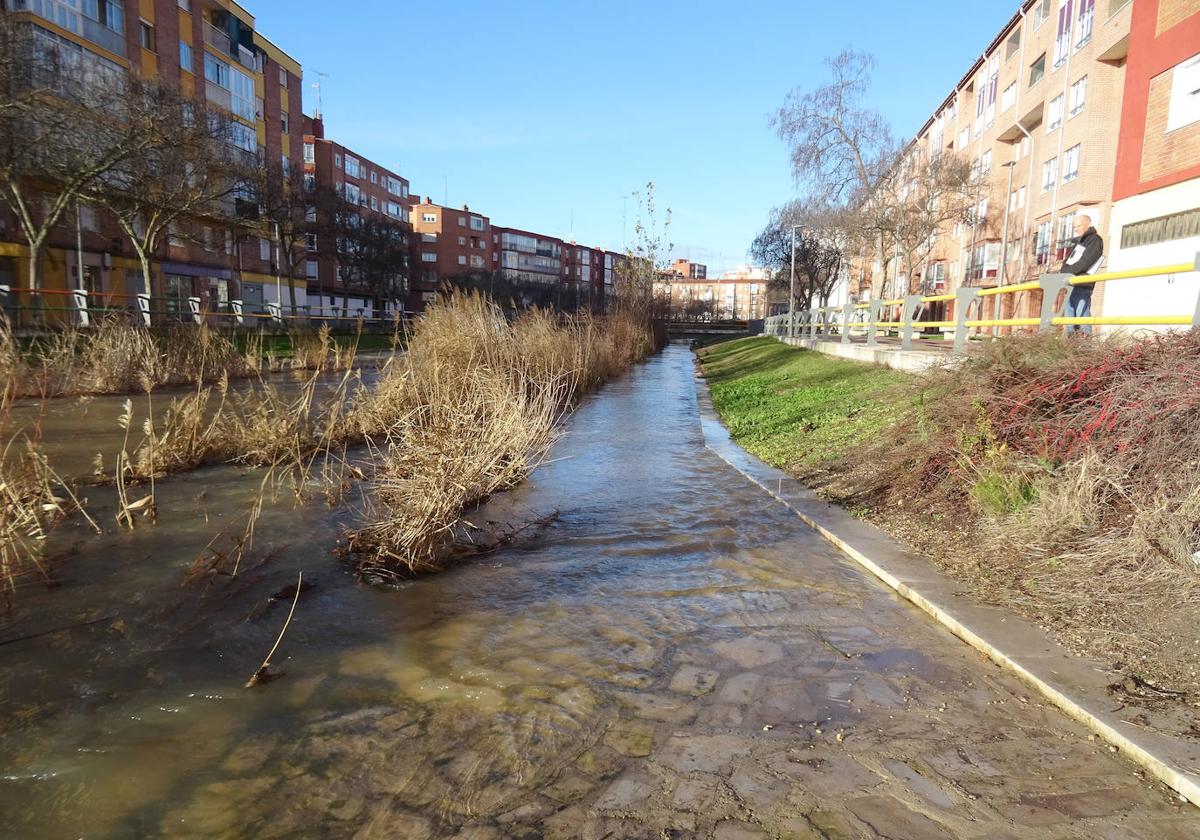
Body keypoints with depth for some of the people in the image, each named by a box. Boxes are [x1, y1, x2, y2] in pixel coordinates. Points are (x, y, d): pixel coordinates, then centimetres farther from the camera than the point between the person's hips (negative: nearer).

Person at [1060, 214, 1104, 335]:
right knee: (1070, 316, 5)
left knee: (1082, 315, -15)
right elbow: (1068, 261, 20)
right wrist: (1063, 271, -1)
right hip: (1071, 285, 8)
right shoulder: (1079, 242, 26)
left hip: (1082, 285, -8)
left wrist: (1065, 272, -12)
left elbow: (1085, 262, -11)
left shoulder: (1095, 240, 1)